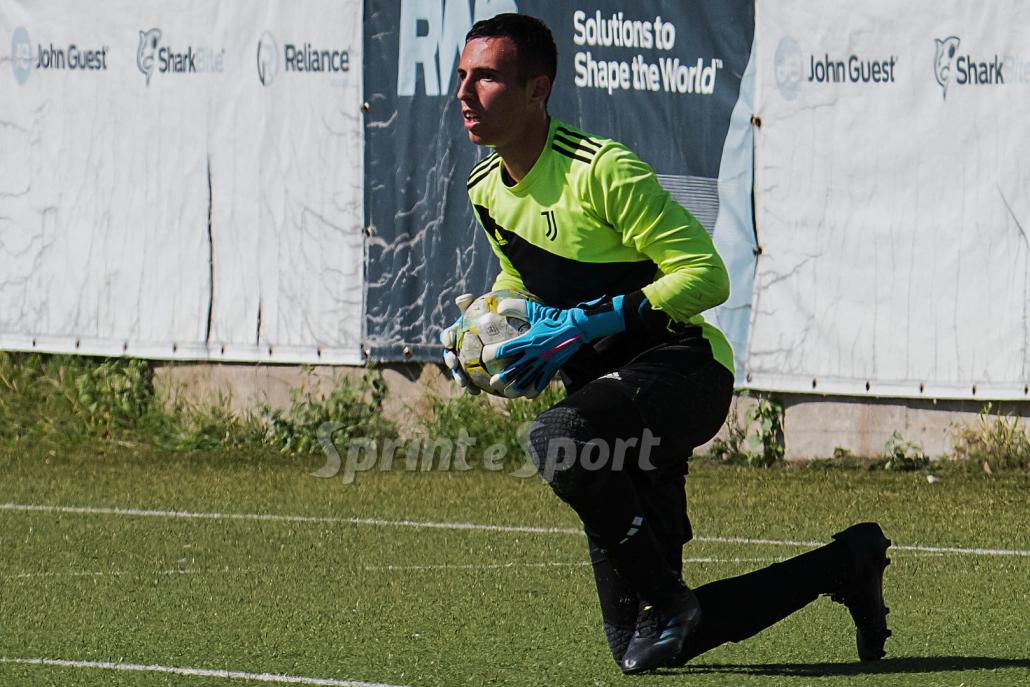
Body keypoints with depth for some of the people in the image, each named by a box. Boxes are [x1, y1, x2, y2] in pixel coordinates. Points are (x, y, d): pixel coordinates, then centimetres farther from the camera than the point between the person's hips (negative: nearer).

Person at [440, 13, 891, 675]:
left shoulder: (603, 170, -18)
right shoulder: (486, 190, 7)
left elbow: (706, 274, -20)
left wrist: (594, 322, -27)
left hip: (682, 366, -8)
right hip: (610, 389, 8)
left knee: (558, 438, -41)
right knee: (635, 647, 6)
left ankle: (663, 595, -19)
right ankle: (845, 565, 24)